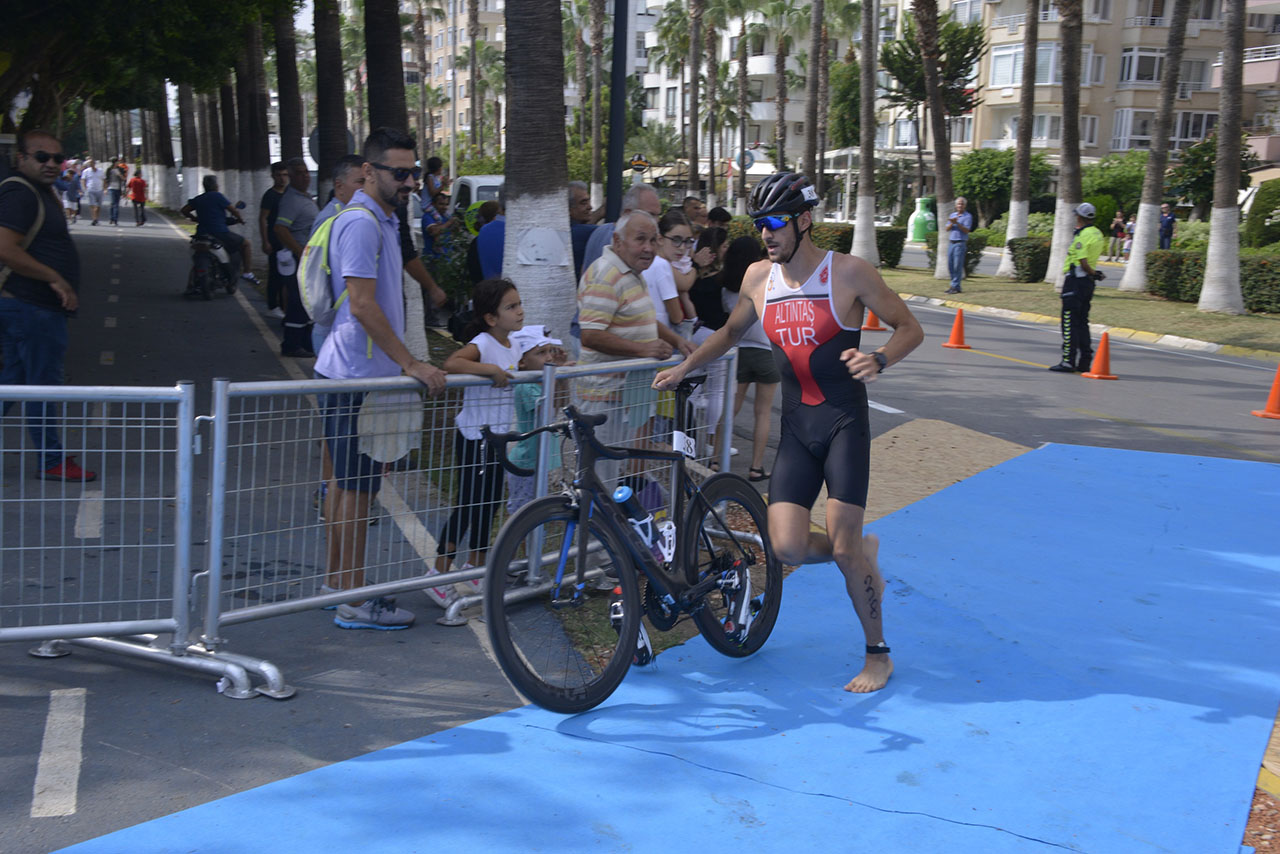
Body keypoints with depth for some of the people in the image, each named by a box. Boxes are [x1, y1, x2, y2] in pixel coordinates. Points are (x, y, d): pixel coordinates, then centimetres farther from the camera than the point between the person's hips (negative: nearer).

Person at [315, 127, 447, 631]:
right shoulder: (361, 223, -17)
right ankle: (354, 602, 2)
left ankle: (336, 583, 26)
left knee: (347, 482, 16)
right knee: (357, 487, -5)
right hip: (357, 377, -10)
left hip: (359, 374, 10)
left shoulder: (383, 220, 16)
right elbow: (362, 305, -23)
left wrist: (406, 365, 22)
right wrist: (411, 364, -22)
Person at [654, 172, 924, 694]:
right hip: (796, 428, 4)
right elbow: (732, 331, 24)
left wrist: (879, 359, -23)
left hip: (844, 421, -4)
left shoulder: (849, 272, -9)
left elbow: (909, 328, -4)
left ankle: (878, 655, 11)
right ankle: (864, 555, 25)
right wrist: (683, 367, 15)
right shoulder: (758, 278, 5)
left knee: (842, 546, -9)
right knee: (787, 546, -8)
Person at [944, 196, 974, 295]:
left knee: (958, 265, -10)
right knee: (950, 265, 5)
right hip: (951, 242, 6)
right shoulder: (952, 215, 17)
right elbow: (947, 229, 8)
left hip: (961, 243, -6)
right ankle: (953, 285, 13)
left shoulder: (968, 216, -1)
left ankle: (956, 287, -10)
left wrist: (957, 223, -20)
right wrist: (952, 223, -12)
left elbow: (966, 230, -10)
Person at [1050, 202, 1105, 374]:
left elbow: (1083, 262, -20)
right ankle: (1085, 361, 16)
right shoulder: (1097, 234, 12)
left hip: (1075, 280, -9)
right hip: (1088, 282, 9)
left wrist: (1094, 273, -6)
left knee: (1069, 322, -6)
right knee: (1082, 322, 15)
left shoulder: (1082, 235, -16)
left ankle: (1068, 362, -7)